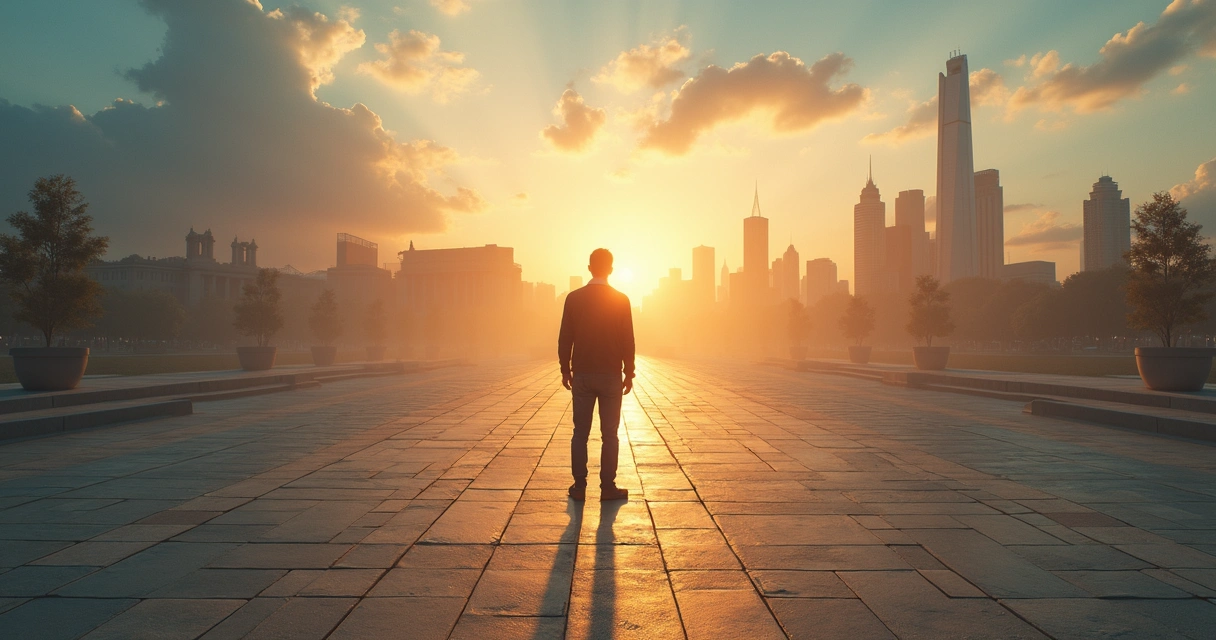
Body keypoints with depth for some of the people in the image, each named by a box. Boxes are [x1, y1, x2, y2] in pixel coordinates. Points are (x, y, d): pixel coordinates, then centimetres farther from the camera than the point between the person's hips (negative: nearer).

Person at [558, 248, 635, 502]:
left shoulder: (574, 298, -1)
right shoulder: (621, 300, -4)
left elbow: (565, 338, 1)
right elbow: (628, 341, -2)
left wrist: (565, 370, 11)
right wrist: (628, 374, 6)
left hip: (582, 375, 1)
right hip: (611, 375, -1)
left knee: (580, 433, 8)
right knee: (609, 434, 5)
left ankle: (579, 487, 10)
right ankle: (608, 487, 7)